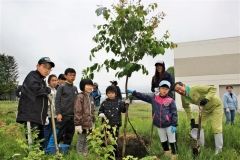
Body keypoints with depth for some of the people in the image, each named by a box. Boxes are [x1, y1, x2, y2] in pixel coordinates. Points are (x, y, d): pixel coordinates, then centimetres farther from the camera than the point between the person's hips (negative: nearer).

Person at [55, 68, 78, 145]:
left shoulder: (75, 88, 12)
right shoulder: (61, 87, -3)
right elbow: (57, 101, -7)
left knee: (70, 135, 10)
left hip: (72, 116, 5)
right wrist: (58, 113, -14)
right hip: (63, 115, -5)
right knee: (59, 134, -1)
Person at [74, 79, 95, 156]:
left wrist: (93, 122, 18)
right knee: (81, 140, 5)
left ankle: (85, 154, 30)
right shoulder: (80, 97, -15)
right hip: (82, 124, -7)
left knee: (86, 140, 18)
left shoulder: (91, 97, 11)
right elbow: (77, 111, -18)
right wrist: (77, 124, -19)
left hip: (89, 124, 7)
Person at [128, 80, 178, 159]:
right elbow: (143, 96, 3)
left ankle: (174, 155, 24)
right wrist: (133, 92, -2)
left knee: (172, 141, 8)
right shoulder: (154, 98, 0)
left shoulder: (171, 100, -10)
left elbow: (174, 113, -9)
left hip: (169, 125, -4)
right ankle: (167, 154, 38)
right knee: (163, 141, 20)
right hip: (159, 125, 4)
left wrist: (174, 125, -12)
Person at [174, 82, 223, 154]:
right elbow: (186, 107, 4)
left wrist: (206, 98, -43)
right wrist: (191, 119, -4)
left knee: (216, 128, -7)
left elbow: (213, 89, -31)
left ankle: (218, 149, 7)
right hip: (206, 108, 7)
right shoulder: (183, 98, -12)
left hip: (216, 105, -6)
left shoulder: (196, 89, -34)